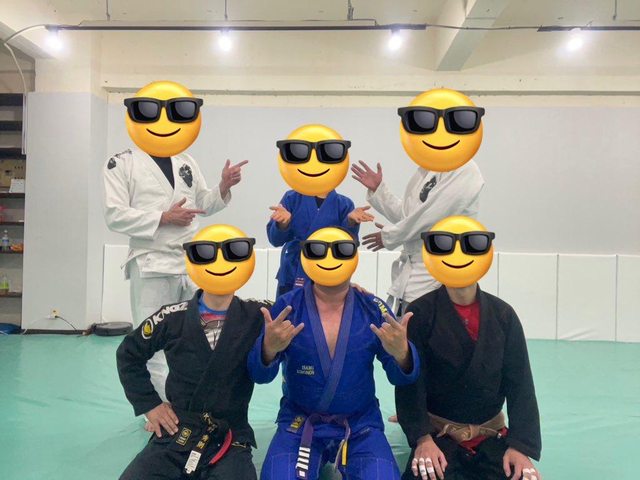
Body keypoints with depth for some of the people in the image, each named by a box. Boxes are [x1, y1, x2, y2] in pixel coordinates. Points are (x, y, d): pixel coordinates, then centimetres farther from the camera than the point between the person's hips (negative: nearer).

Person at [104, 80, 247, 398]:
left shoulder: (186, 162, 14)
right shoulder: (121, 164, -2)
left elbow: (204, 205, 19)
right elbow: (115, 216, -9)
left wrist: (223, 188, 0)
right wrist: (163, 218, -15)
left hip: (193, 264, 5)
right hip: (151, 267, -5)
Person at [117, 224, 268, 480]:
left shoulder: (257, 317, -6)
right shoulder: (173, 318, -3)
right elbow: (129, 354, 11)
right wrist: (149, 403, 5)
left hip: (230, 440, -2)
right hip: (175, 434, 2)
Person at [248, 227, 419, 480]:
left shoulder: (373, 308, -6)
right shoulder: (287, 306, -9)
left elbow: (400, 378, -7)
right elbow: (259, 375, -12)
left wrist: (401, 354, -31)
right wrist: (269, 349, -36)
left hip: (361, 426, 1)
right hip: (299, 424, 0)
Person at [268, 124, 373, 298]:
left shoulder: (344, 204, 0)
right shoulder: (291, 199, 1)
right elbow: (275, 239, -7)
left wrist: (351, 222, -26)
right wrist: (283, 224, -28)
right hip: (291, 279, 1)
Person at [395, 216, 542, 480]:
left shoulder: (502, 314, -1)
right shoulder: (419, 313, -10)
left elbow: (519, 383, -2)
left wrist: (521, 445, -11)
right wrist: (421, 438, -21)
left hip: (491, 436, 4)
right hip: (437, 435, -3)